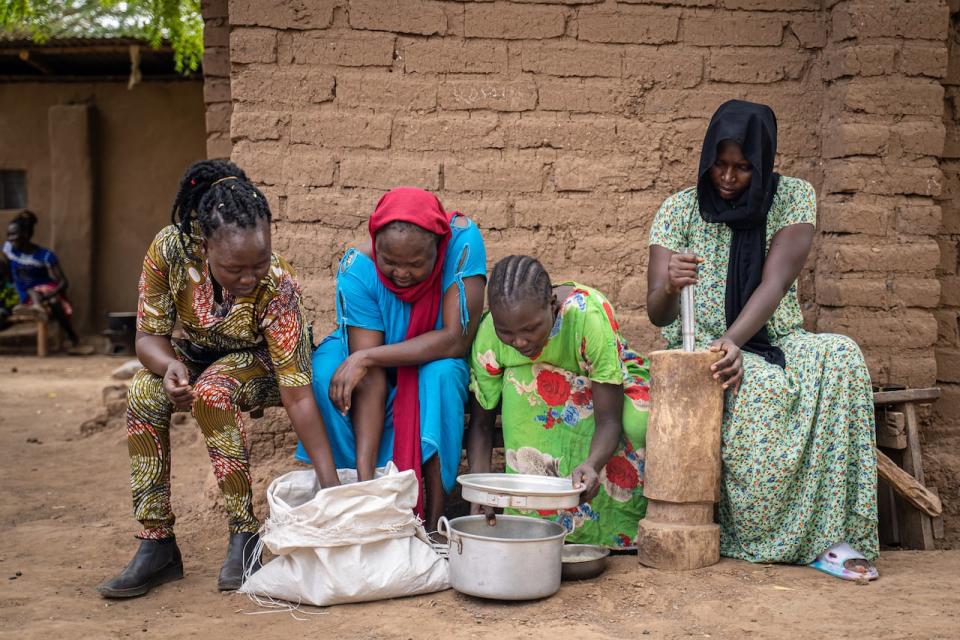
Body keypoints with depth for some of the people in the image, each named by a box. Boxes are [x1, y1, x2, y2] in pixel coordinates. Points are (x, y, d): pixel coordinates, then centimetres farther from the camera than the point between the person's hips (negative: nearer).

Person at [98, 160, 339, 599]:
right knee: (143, 393, -28)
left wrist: (332, 486, -36)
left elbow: (297, 395, -33)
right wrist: (169, 365, -41)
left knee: (212, 390, -35)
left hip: (259, 364, -3)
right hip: (194, 356, 3)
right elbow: (148, 335, -17)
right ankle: (156, 545, -20)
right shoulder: (171, 249, -28)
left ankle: (245, 535, -22)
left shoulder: (277, 287, -34)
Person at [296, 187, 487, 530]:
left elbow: (456, 339, -31)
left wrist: (366, 357, -34)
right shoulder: (357, 267, -28)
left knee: (441, 375, -35)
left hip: (438, 363, -1)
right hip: (383, 372, 1)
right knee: (326, 369, -29)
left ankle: (434, 524, -27)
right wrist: (364, 473, -39)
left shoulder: (462, 238, -29)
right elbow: (370, 382, -31)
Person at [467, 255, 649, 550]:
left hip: (614, 385, -2)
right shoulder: (489, 334, -25)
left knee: (642, 424, -35)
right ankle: (539, 519, -22)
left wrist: (592, 464, -53)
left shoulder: (588, 314, -36)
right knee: (521, 380, -31)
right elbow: (481, 423, -15)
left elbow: (609, 419, -33)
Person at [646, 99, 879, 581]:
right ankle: (760, 539, -20)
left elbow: (775, 283, -14)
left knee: (840, 357, -30)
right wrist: (669, 287, -33)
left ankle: (830, 534, -29)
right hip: (699, 345, -1)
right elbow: (657, 314, -7)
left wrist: (732, 341, -32)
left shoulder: (793, 198, -1)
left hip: (773, 342, 2)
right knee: (760, 386, -35)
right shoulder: (680, 210, -2)